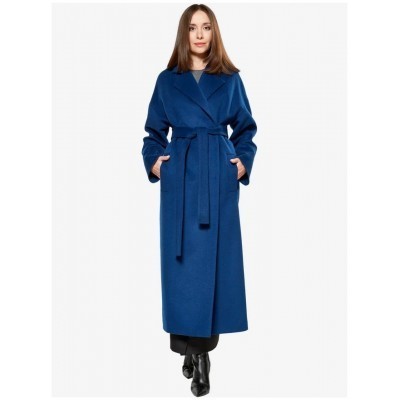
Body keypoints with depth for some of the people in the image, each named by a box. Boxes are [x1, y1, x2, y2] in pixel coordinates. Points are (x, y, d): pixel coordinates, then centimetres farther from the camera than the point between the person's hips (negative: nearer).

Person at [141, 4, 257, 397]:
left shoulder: (230, 79, 7)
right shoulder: (167, 80, 8)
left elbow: (245, 128, 13)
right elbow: (155, 131, 14)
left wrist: (243, 160, 0)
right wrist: (153, 160, -2)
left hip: (219, 177, 0)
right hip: (180, 176, 0)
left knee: (215, 255, -1)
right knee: (182, 257, -1)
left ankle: (201, 346, 8)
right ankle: (190, 343, 10)